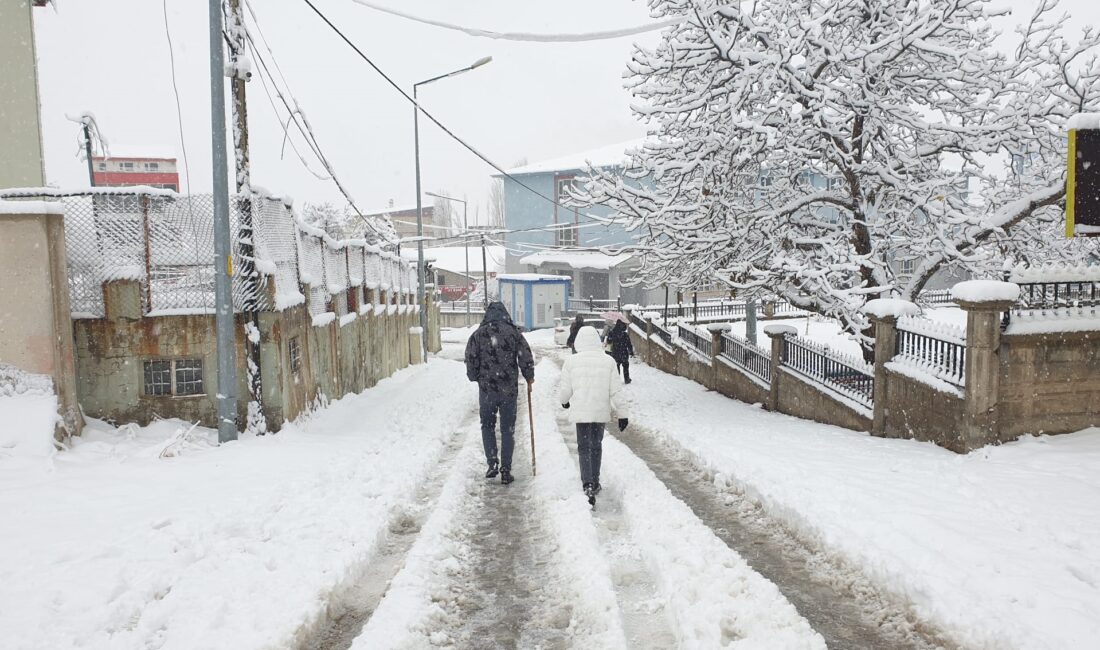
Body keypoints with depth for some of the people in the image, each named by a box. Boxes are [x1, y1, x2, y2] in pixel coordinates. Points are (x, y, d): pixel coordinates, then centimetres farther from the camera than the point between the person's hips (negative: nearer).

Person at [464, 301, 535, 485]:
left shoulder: (478, 334, -2)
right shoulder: (513, 332, -1)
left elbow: (470, 359, -3)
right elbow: (526, 357, -3)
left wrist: (475, 378, 14)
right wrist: (529, 377, 12)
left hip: (486, 389, 0)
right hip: (509, 389, 0)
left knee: (487, 425, 16)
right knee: (508, 429, 9)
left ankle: (492, 462, 4)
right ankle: (506, 470, 8)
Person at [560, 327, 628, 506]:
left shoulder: (572, 361, -6)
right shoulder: (608, 361, -3)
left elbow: (566, 389, 0)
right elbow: (616, 391, -2)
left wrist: (564, 401, 22)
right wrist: (622, 414, 5)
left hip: (581, 411, -1)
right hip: (601, 412, 2)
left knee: (584, 447, 5)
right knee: (596, 446, 17)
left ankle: (588, 484, -12)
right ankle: (594, 482, 27)